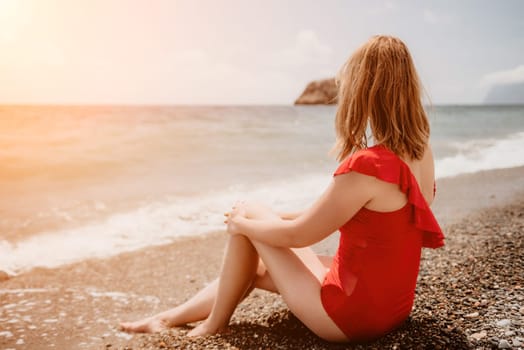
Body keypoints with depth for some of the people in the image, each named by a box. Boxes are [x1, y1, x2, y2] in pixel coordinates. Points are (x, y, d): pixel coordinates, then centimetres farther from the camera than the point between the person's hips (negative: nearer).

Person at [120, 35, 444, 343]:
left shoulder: (367, 165, -28)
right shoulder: (421, 153, -1)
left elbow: (298, 235, -17)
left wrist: (242, 222, 2)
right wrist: (278, 216, 14)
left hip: (351, 317, -8)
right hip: (393, 307, 8)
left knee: (249, 215, 4)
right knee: (257, 265, 20)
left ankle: (214, 325, 20)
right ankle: (169, 318, 35)